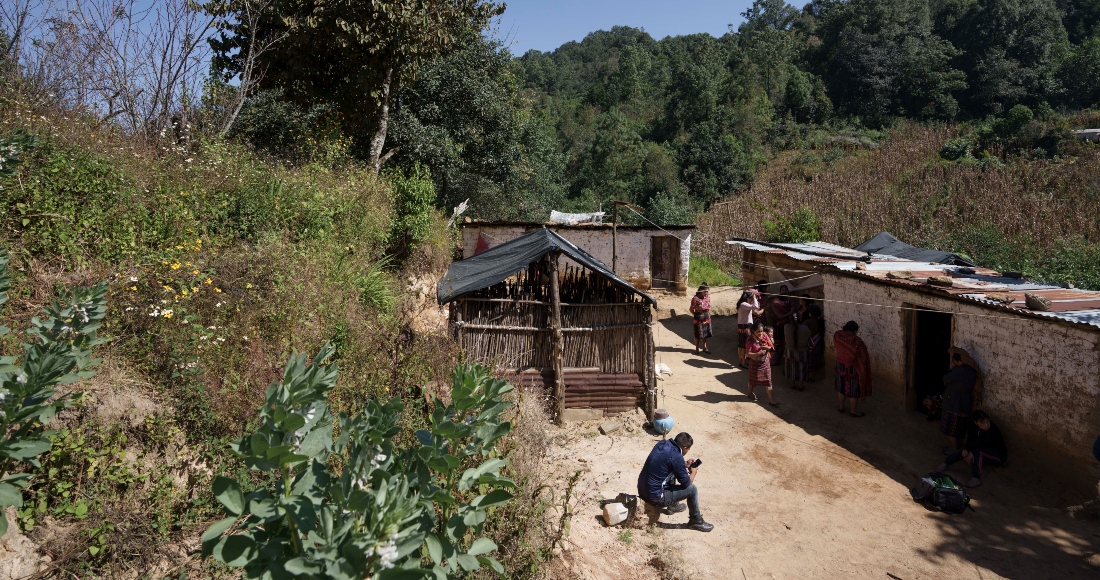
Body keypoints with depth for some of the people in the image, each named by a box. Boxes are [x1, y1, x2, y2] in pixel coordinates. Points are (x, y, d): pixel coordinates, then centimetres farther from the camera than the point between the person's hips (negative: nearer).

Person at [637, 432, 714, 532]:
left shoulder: (662, 443, 0)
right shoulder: (676, 457, -22)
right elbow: (686, 483, -8)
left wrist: (684, 465, 15)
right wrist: (693, 472, 10)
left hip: (642, 489, 8)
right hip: (654, 496, -8)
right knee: (692, 489, 1)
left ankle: (673, 506, 44)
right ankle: (696, 521, 22)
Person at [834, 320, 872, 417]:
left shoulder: (837, 335, -9)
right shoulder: (856, 341, -25)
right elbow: (862, 357, -18)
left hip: (840, 365, 5)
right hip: (852, 368, -5)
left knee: (841, 387, 20)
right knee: (853, 389, 9)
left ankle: (841, 407, 33)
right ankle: (853, 411, 21)